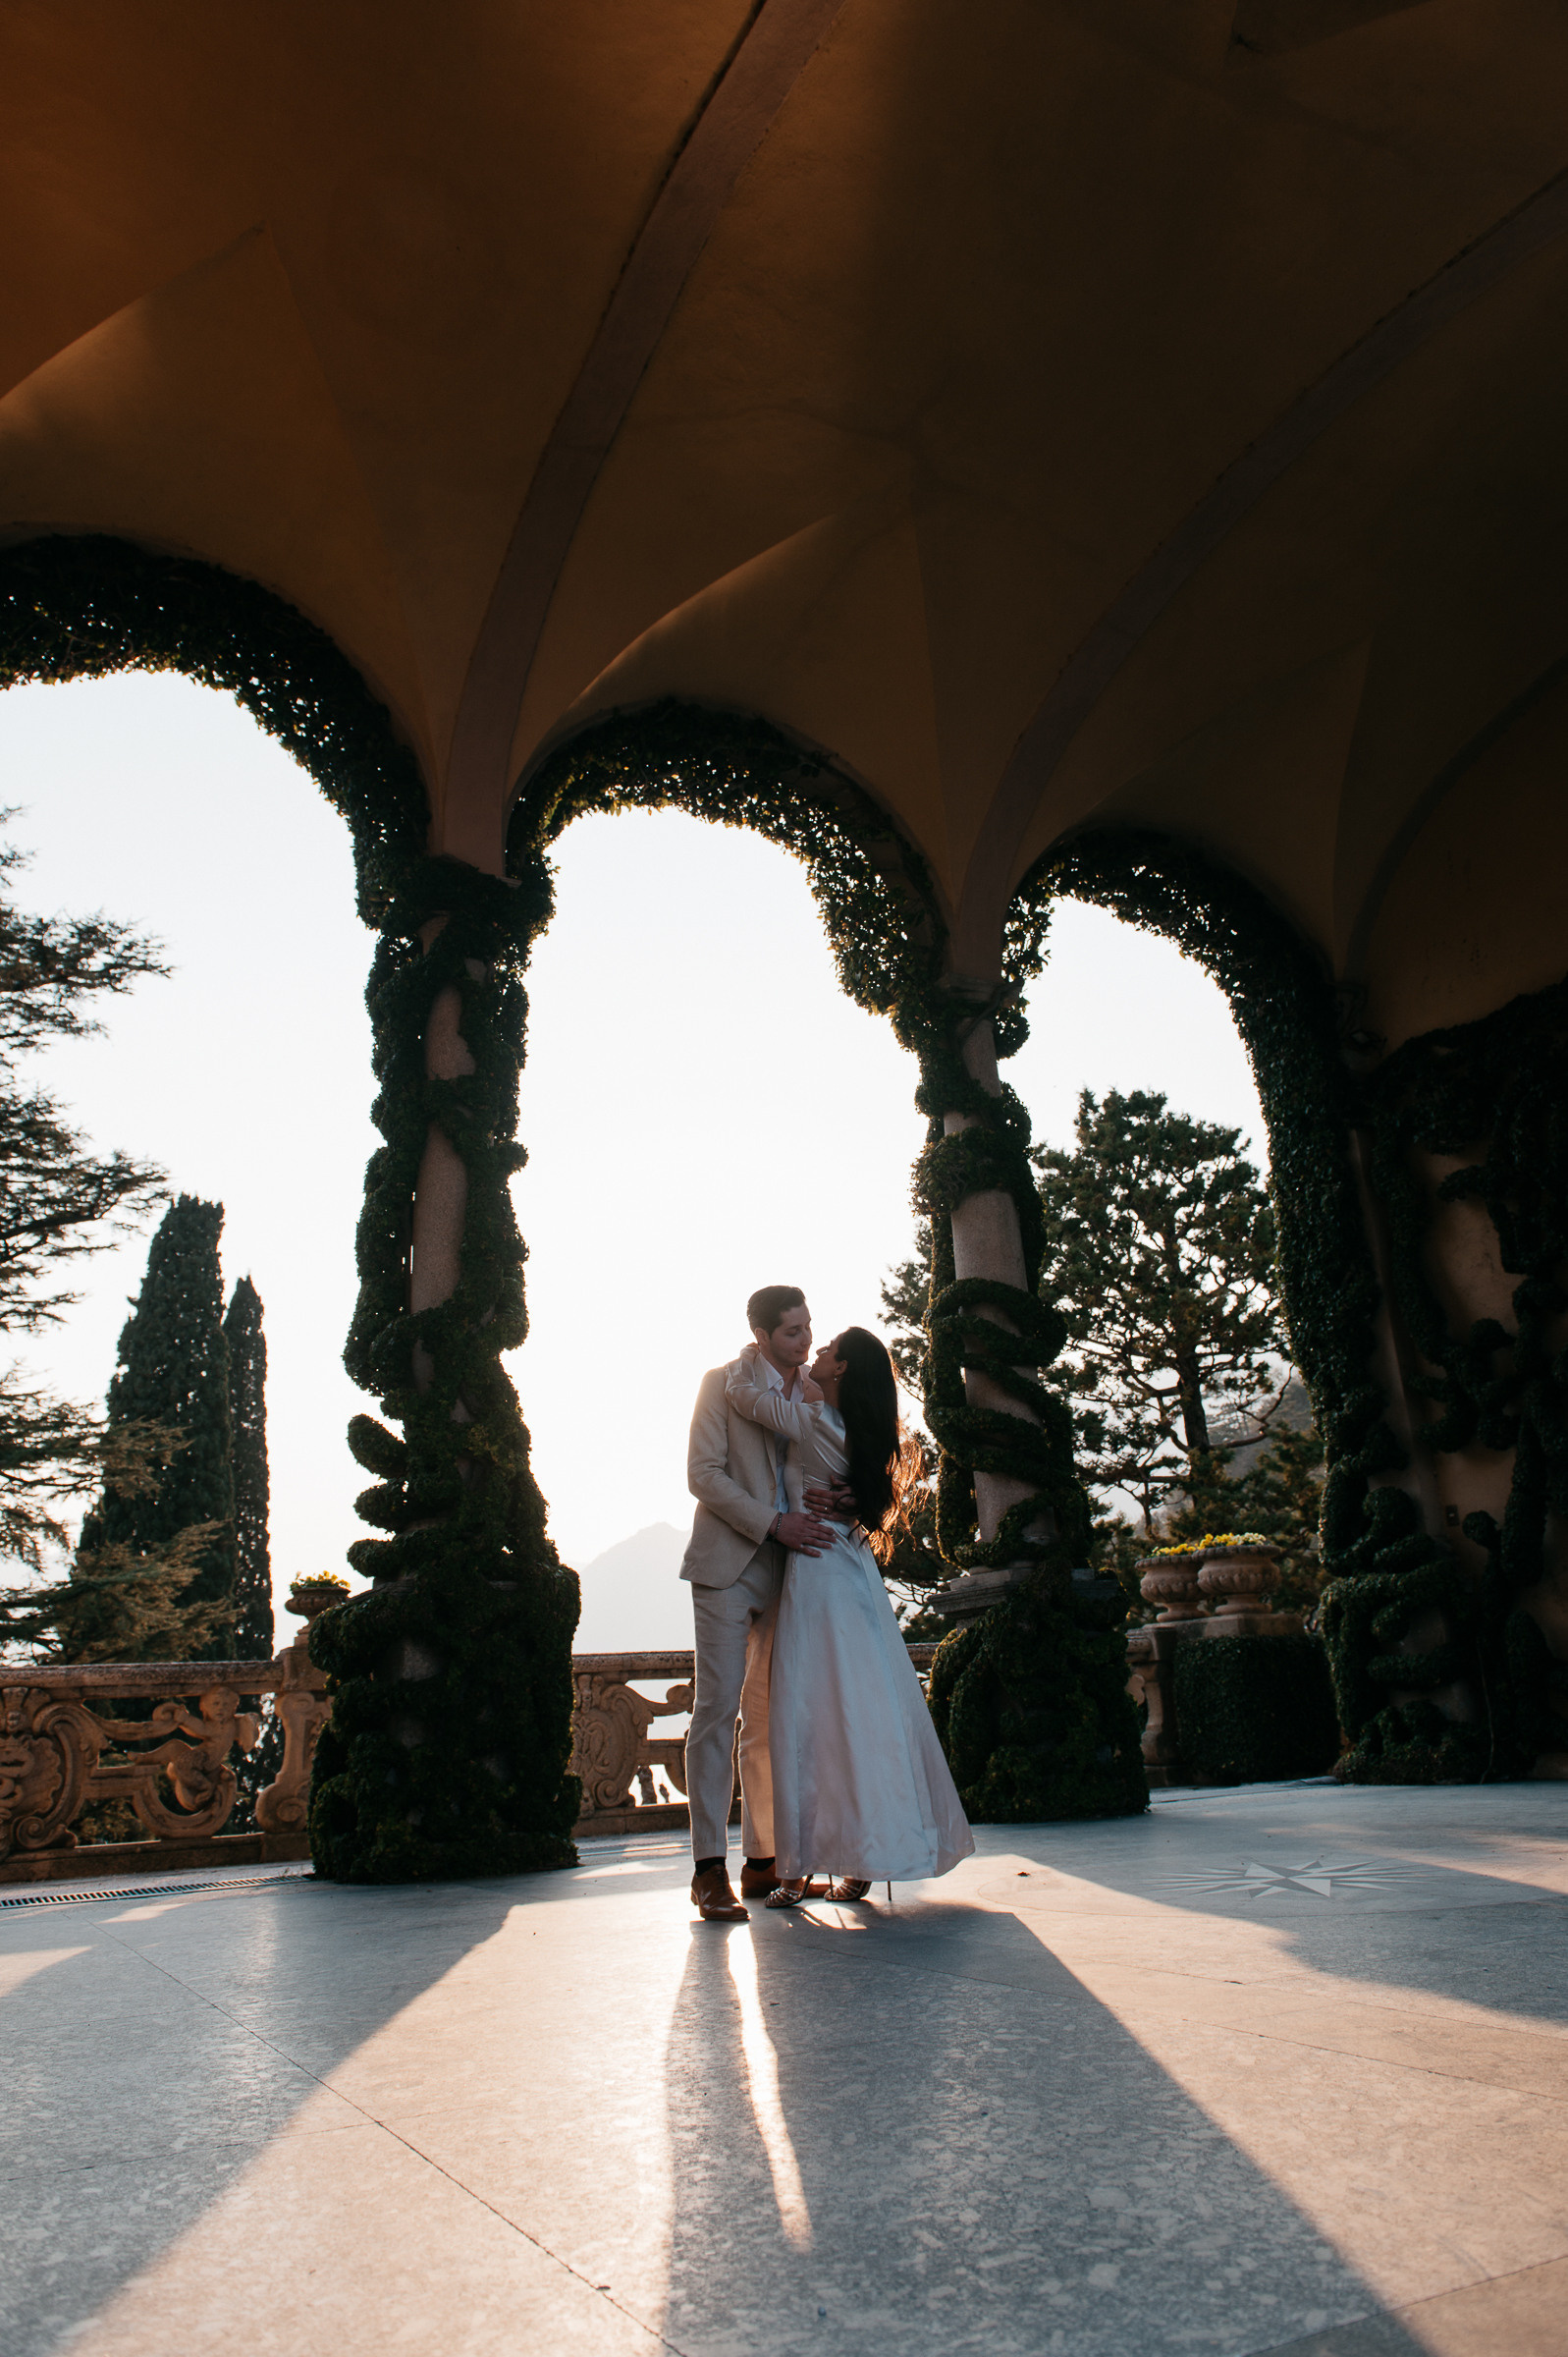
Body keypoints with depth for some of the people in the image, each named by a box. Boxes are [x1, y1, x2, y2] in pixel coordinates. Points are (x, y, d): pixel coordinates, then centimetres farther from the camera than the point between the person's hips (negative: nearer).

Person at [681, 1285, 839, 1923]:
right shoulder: (722, 1383, -2)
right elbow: (703, 1473, -8)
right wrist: (773, 1523, -16)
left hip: (788, 1569, 5)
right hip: (728, 1565, -5)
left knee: (771, 1715, 8)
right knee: (718, 1707, -7)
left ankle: (763, 1860, 16)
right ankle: (710, 1870, -3)